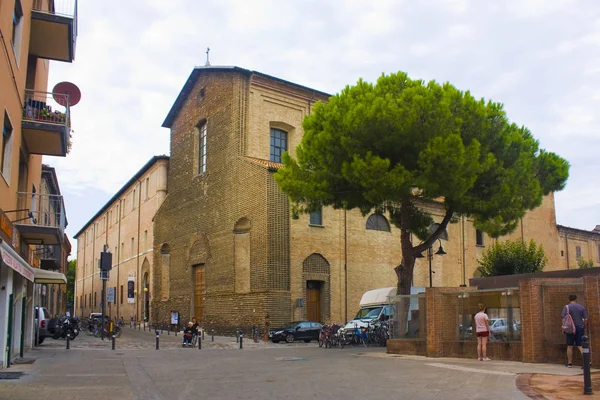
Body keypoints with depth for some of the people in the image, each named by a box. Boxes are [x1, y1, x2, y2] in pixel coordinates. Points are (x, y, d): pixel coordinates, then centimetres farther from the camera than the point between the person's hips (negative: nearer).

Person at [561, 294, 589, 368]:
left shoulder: (567, 307, -6)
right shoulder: (582, 307, 2)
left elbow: (563, 317, -13)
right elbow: (586, 319, 1)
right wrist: (584, 327, 14)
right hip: (580, 328, 2)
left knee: (570, 346, 8)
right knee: (580, 345, 4)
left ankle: (569, 363, 14)